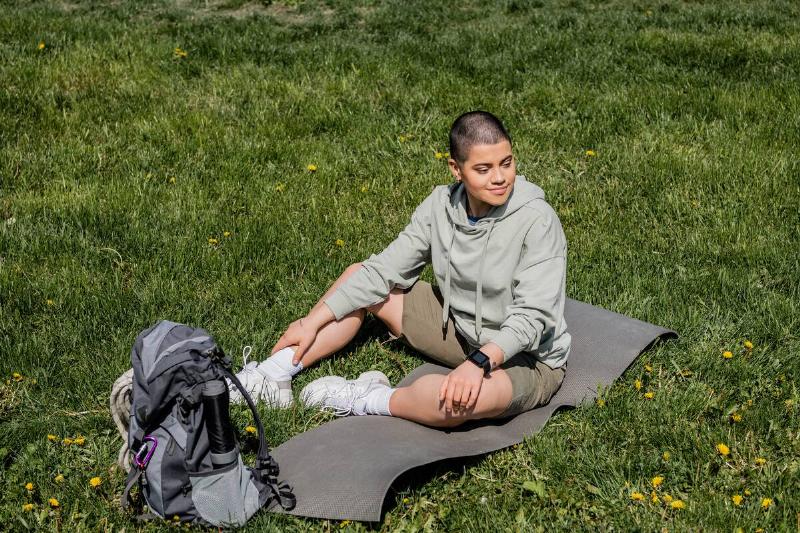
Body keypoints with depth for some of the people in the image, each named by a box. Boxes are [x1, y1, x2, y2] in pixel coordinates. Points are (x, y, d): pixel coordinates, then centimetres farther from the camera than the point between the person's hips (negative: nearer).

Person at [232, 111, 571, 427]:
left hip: (527, 359, -6)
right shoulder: (442, 205, -6)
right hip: (460, 327, 6)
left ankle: (367, 400, -12)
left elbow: (532, 315, -27)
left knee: (457, 400, -41)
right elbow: (386, 268, -3)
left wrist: (480, 362, -42)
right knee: (359, 276, 3)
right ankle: (272, 377, -2)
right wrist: (313, 322, -5)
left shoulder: (536, 221, -24)